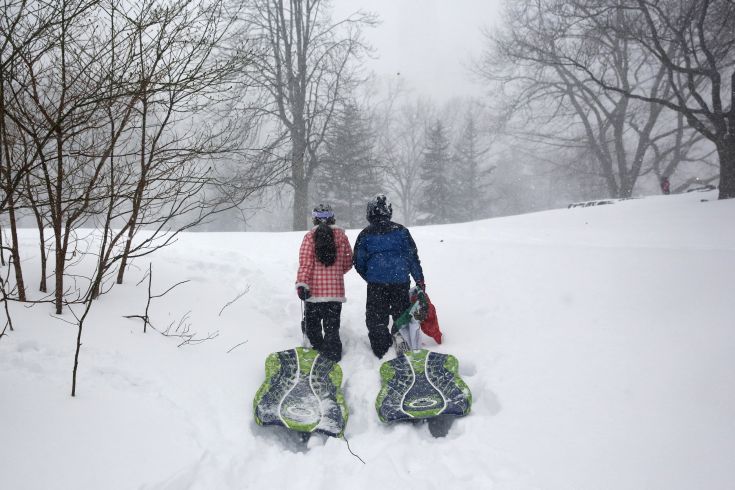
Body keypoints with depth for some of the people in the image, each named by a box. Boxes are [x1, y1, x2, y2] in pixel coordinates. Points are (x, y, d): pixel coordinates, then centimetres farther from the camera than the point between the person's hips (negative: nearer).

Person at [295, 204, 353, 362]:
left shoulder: (310, 236, -4)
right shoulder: (341, 236, 2)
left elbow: (305, 263, -12)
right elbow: (348, 263, 8)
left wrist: (301, 284, -13)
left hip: (314, 289, -2)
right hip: (336, 289, 2)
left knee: (312, 325, 15)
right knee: (332, 327, 8)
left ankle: (318, 348, 17)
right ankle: (333, 357, 5)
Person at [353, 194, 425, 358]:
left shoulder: (365, 235, -1)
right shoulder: (400, 230, 0)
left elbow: (358, 262, 4)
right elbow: (413, 256, 1)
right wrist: (420, 280, 8)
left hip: (376, 284, -1)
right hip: (401, 282, 1)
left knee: (376, 320, 10)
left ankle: (382, 353, 12)